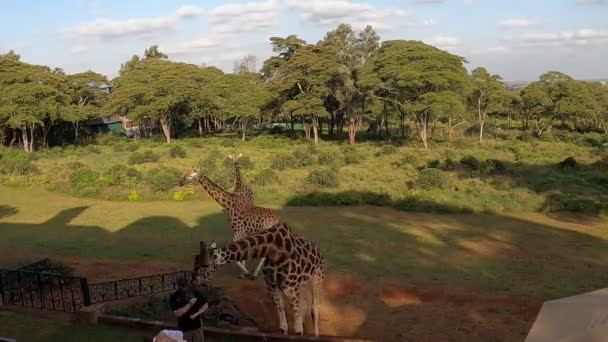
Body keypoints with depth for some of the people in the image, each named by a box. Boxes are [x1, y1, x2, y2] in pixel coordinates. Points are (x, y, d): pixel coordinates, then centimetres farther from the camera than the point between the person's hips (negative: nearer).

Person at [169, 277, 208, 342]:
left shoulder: (194, 292, -8)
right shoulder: (174, 297, -13)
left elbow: (206, 305, -2)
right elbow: (178, 313, -21)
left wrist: (196, 314, -16)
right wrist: (189, 304, -29)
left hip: (197, 326, 1)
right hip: (184, 329, -1)